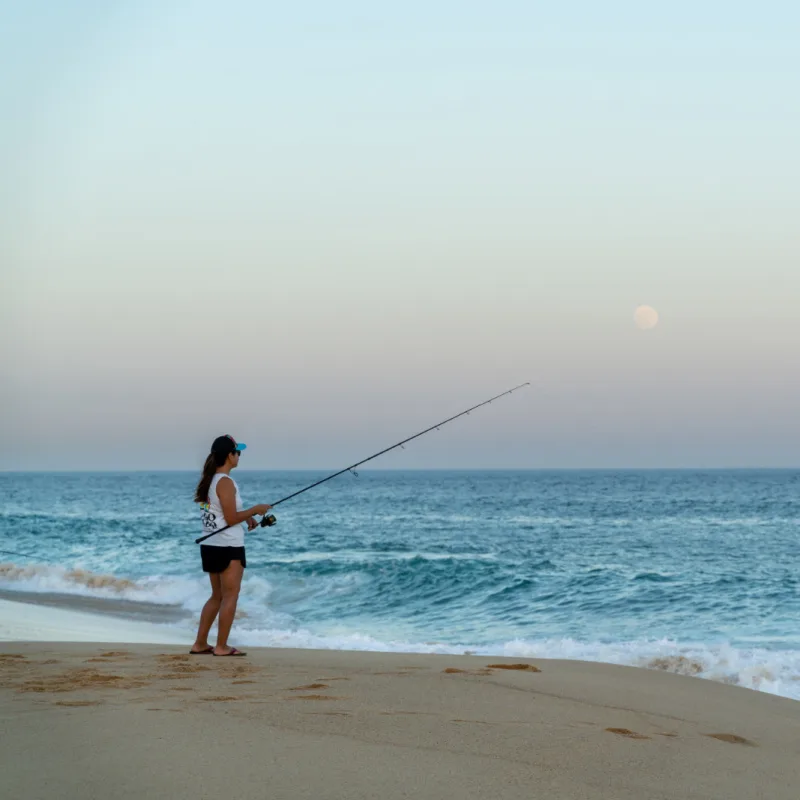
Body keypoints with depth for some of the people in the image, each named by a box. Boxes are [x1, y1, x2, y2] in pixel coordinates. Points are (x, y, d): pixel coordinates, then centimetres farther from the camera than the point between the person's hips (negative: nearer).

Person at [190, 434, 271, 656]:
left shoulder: (210, 480, 11)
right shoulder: (225, 482, -16)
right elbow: (231, 518, -19)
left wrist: (246, 517, 12)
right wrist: (255, 510, -7)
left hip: (210, 545, 9)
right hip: (228, 547, -9)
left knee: (217, 596, 16)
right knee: (230, 596, -1)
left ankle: (200, 644, 16)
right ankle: (221, 647, 0)